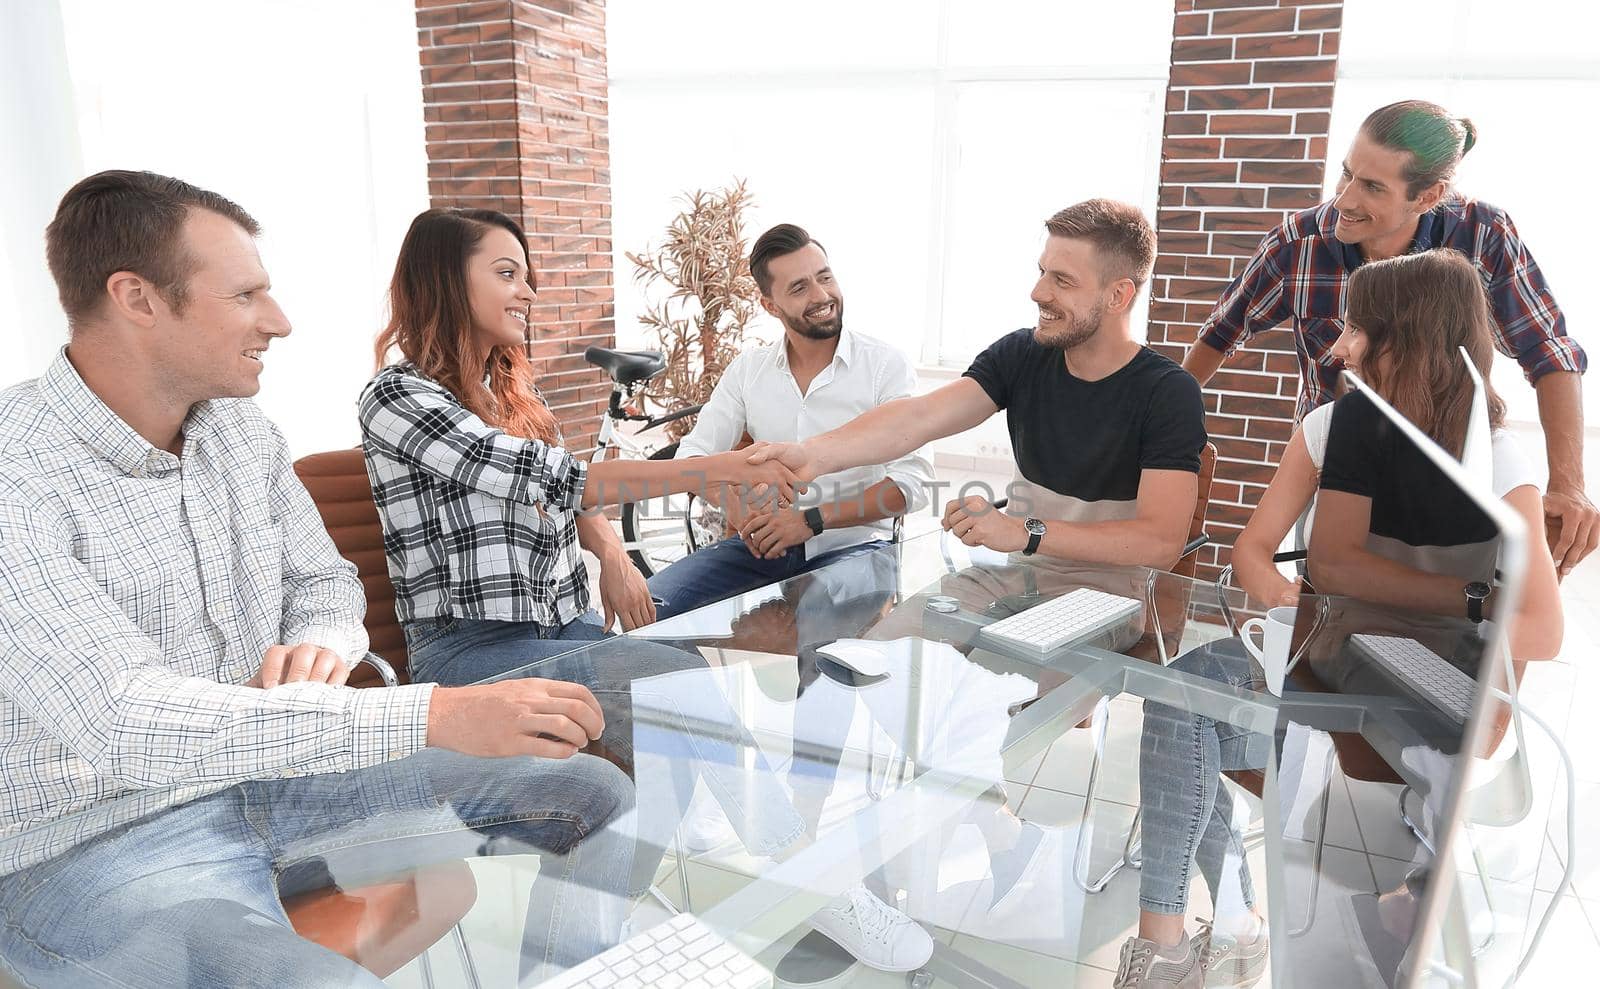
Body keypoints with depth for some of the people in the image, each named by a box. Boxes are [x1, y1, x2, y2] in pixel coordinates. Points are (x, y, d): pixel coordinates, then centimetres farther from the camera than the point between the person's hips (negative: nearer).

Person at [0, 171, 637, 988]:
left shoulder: (241, 430, 3)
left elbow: (323, 578, 13)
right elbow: (123, 721, -31)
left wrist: (316, 644, -13)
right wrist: (432, 716, -37)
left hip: (273, 771, 7)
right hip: (97, 841, -6)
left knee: (593, 793, -1)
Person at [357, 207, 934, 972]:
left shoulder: (505, 388, 17)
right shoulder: (397, 398, -8)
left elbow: (560, 491, 23)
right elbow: (537, 479, -19)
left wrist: (613, 556, 0)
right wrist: (706, 470, -25)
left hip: (562, 631, 7)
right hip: (472, 649, -6)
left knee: (671, 732, -24)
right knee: (679, 683, -28)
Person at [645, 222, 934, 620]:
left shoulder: (885, 365, -6)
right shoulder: (747, 369, 6)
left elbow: (912, 482, -13)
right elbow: (693, 456, 3)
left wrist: (811, 520, -23)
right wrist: (735, 503, -19)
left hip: (851, 544, -3)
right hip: (762, 543, 3)